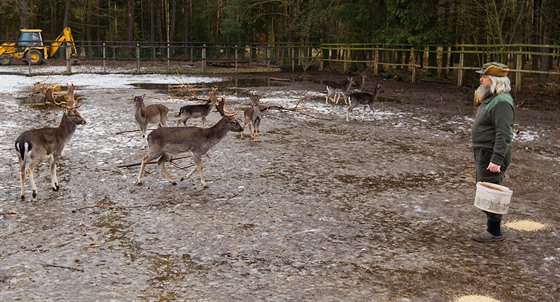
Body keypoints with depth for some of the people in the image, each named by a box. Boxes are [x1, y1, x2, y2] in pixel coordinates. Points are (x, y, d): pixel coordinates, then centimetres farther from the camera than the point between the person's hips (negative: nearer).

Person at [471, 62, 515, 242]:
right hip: (483, 153, 11)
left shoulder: (502, 102, -20)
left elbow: (503, 134, -26)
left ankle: (494, 232, 5)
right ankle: (491, 227, 27)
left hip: (492, 155, -11)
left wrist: (497, 160, -29)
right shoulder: (490, 98, 14)